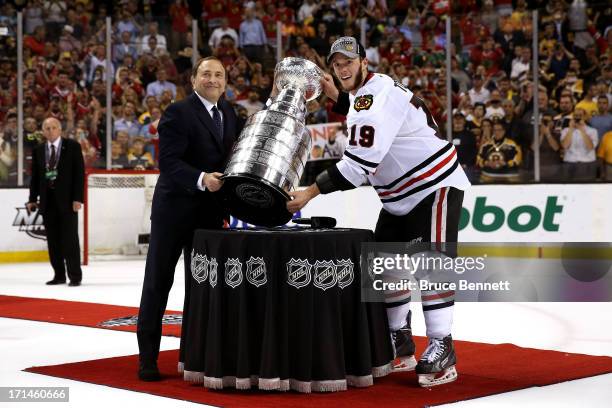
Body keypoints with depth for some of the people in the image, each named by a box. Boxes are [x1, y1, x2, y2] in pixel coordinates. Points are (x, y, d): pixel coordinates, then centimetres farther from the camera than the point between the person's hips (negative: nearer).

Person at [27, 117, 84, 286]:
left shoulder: (72, 146, -1)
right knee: (53, 239, 6)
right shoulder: (38, 150, 10)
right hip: (47, 200, 4)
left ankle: (75, 275, 1)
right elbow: (35, 176, 12)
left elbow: (79, 173, -5)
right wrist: (32, 199, 5)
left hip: (66, 199, -4)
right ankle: (59, 275, 14)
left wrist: (77, 198, -11)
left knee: (70, 238, -3)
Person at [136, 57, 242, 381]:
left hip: (209, 212, 6)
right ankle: (148, 356, 9)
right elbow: (169, 162, -20)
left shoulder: (229, 113, 10)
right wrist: (202, 179, -33)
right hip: (174, 209, -6)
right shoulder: (178, 112, -12)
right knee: (158, 281, 2)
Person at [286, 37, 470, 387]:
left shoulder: (379, 95, -24)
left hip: (436, 186, -10)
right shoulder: (364, 92, 6)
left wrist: (311, 192, -31)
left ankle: (442, 350, -14)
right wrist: (336, 96, 13)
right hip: (401, 196, 10)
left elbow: (360, 162, -31)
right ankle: (400, 345, 17)